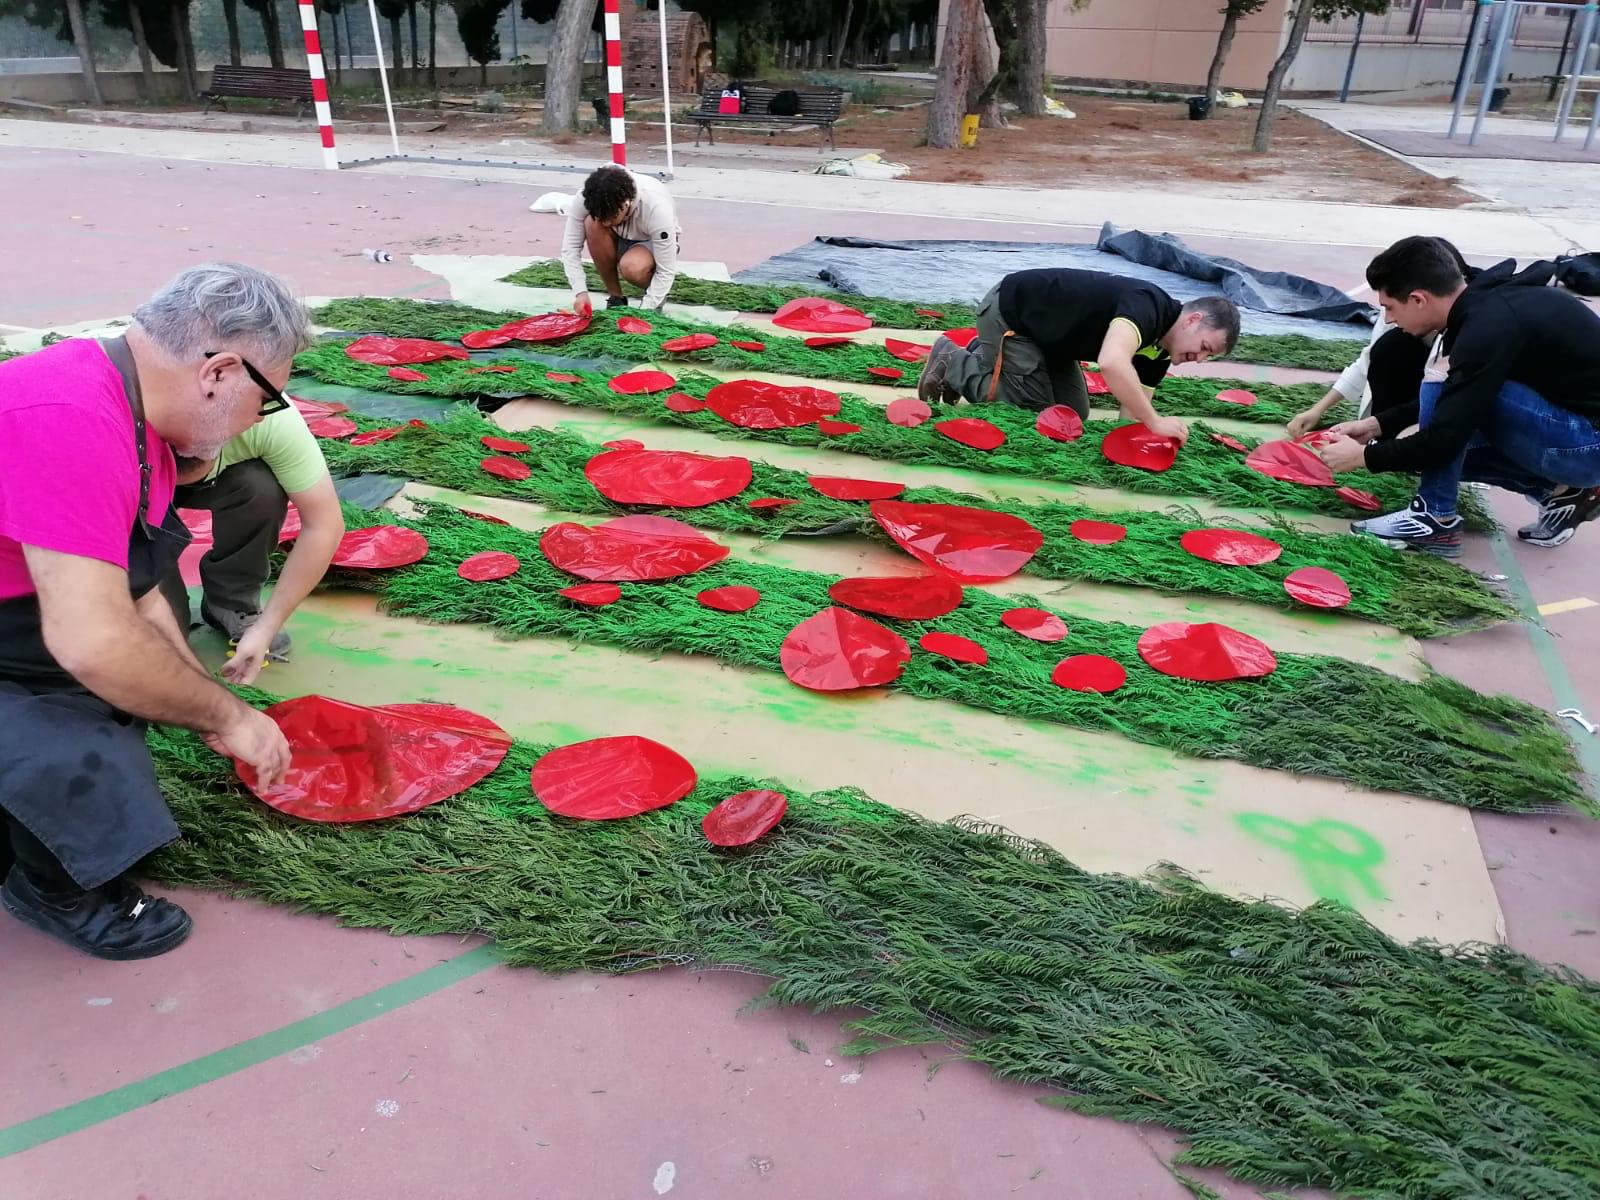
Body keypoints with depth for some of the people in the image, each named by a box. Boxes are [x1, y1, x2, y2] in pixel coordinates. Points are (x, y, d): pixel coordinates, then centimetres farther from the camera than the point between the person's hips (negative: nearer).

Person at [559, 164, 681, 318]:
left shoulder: (656, 207, -37)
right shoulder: (585, 199, -29)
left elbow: (667, 271, -31)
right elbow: (570, 247, -22)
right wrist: (580, 292, -35)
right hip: (619, 239, 4)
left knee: (632, 268, -38)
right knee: (593, 224, -31)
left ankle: (656, 290, -2)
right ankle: (615, 297, -13)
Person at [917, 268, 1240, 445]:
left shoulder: (1159, 348, -1)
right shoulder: (1147, 304, -29)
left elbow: (1131, 411, 1)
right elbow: (1112, 363, -47)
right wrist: (1155, 422, -39)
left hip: (1042, 328, 9)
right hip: (1008, 313, -9)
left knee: (1073, 413, 8)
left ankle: (985, 356, 21)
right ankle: (954, 362, 6)